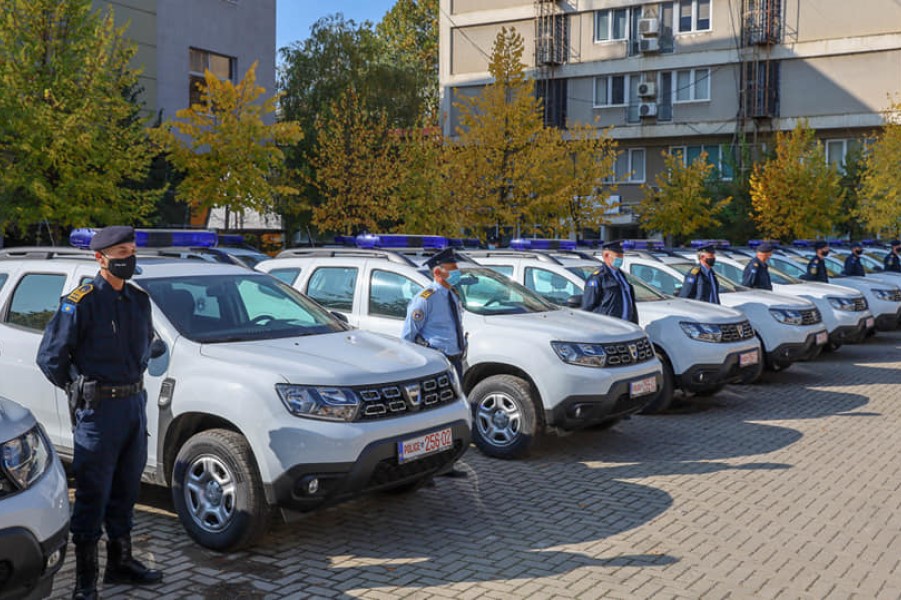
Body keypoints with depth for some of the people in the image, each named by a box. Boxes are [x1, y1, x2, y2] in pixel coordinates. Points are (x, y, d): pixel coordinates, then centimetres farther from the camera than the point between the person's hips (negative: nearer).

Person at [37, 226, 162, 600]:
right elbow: (50, 357, -10)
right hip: (99, 409, -7)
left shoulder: (139, 300, 9)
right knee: (93, 495, -1)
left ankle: (121, 562, 30)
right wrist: (80, 390, -3)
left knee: (126, 489, 16)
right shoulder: (81, 302, -12)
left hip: (135, 403, 7)